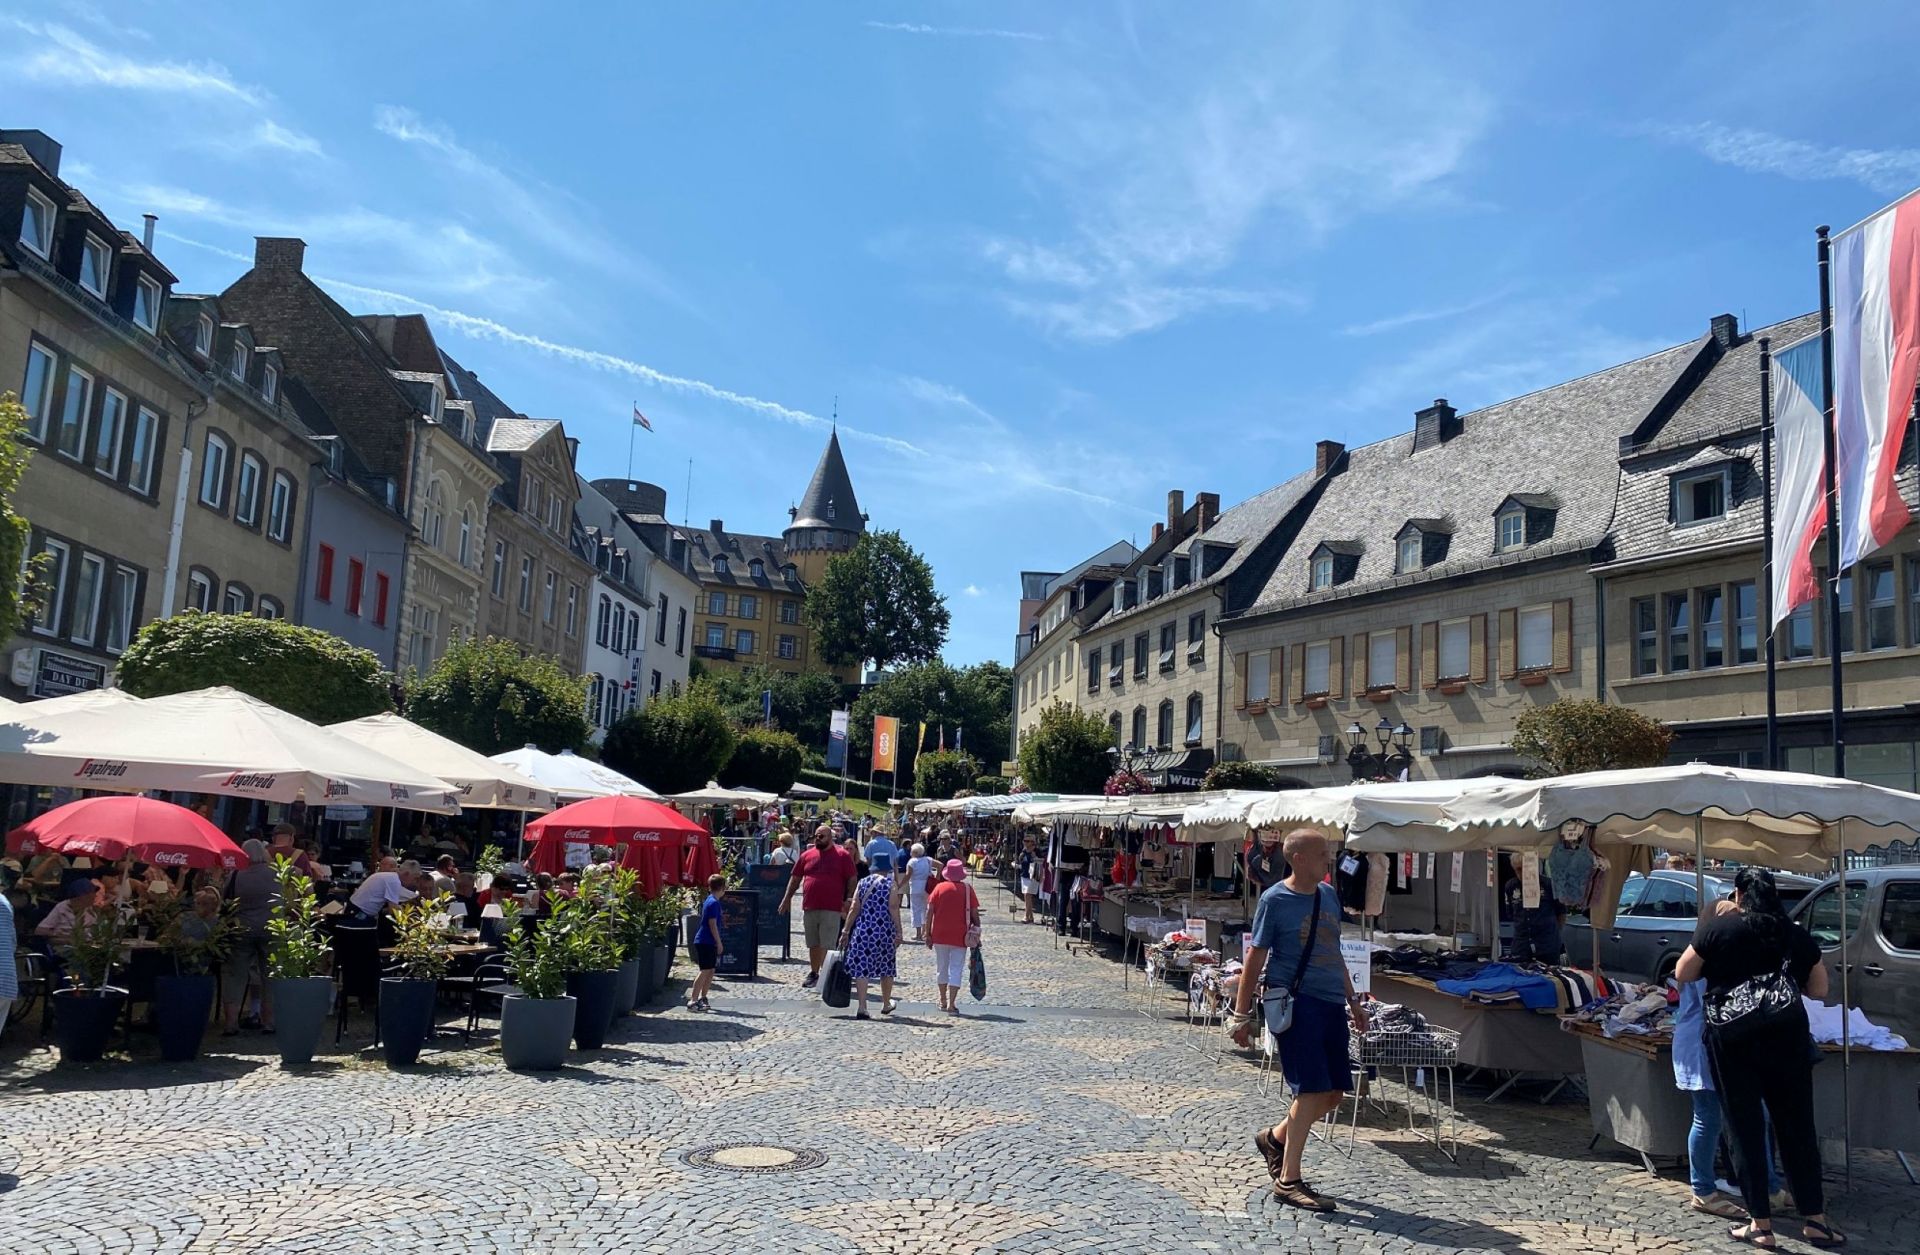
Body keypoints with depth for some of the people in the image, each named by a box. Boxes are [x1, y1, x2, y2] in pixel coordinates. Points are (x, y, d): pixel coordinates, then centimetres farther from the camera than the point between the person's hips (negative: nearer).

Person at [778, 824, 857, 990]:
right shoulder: (807, 856, 10)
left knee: (827, 945, -5)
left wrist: (849, 899, -10)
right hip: (809, 907, 4)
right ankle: (813, 973, 23)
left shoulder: (842, 855, 0)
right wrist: (787, 899, 12)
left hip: (831, 909, -4)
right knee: (813, 944, 13)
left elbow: (852, 879, 0)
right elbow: (795, 878, 15)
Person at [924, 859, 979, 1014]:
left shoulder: (939, 887, -1)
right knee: (956, 969, 1)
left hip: (940, 935, 2)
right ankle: (951, 1004, -7)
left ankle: (943, 1000, 27)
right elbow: (975, 914, -3)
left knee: (941, 967, 16)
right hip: (960, 936, -1)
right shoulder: (967, 889, -2)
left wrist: (928, 933, 2)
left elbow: (930, 912, -4)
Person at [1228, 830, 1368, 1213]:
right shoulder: (1274, 900, -9)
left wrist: (1353, 1001, 23)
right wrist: (1242, 1014, -7)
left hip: (1331, 1003, 8)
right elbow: (1256, 957, -7)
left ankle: (1275, 1138, 32)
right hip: (1295, 1002, -7)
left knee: (1335, 1091, 10)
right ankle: (1288, 1181, 1)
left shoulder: (1329, 895, 12)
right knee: (1313, 1090, -10)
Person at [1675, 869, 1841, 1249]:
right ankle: (1814, 1220, 19)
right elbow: (1819, 989, 11)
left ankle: (1761, 1225, 10)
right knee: (1797, 1127, 13)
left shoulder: (1718, 928, -6)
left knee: (1746, 1128, 5)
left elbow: (1683, 973, 2)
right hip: (1786, 1036, 3)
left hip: (1733, 1041, -2)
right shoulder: (1796, 934, 2)